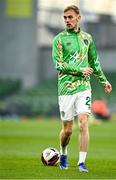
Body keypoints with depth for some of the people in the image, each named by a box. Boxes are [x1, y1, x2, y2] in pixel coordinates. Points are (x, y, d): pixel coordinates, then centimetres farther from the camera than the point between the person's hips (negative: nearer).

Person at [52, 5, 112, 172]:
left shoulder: (87, 38, 11)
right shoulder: (59, 39, -1)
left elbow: (94, 61, 23)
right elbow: (59, 64, -10)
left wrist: (103, 80, 25)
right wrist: (81, 70, -15)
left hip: (83, 87, 2)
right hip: (66, 88, -2)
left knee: (83, 124, -13)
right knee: (67, 129, 4)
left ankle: (82, 162, -9)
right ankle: (63, 154, 32)